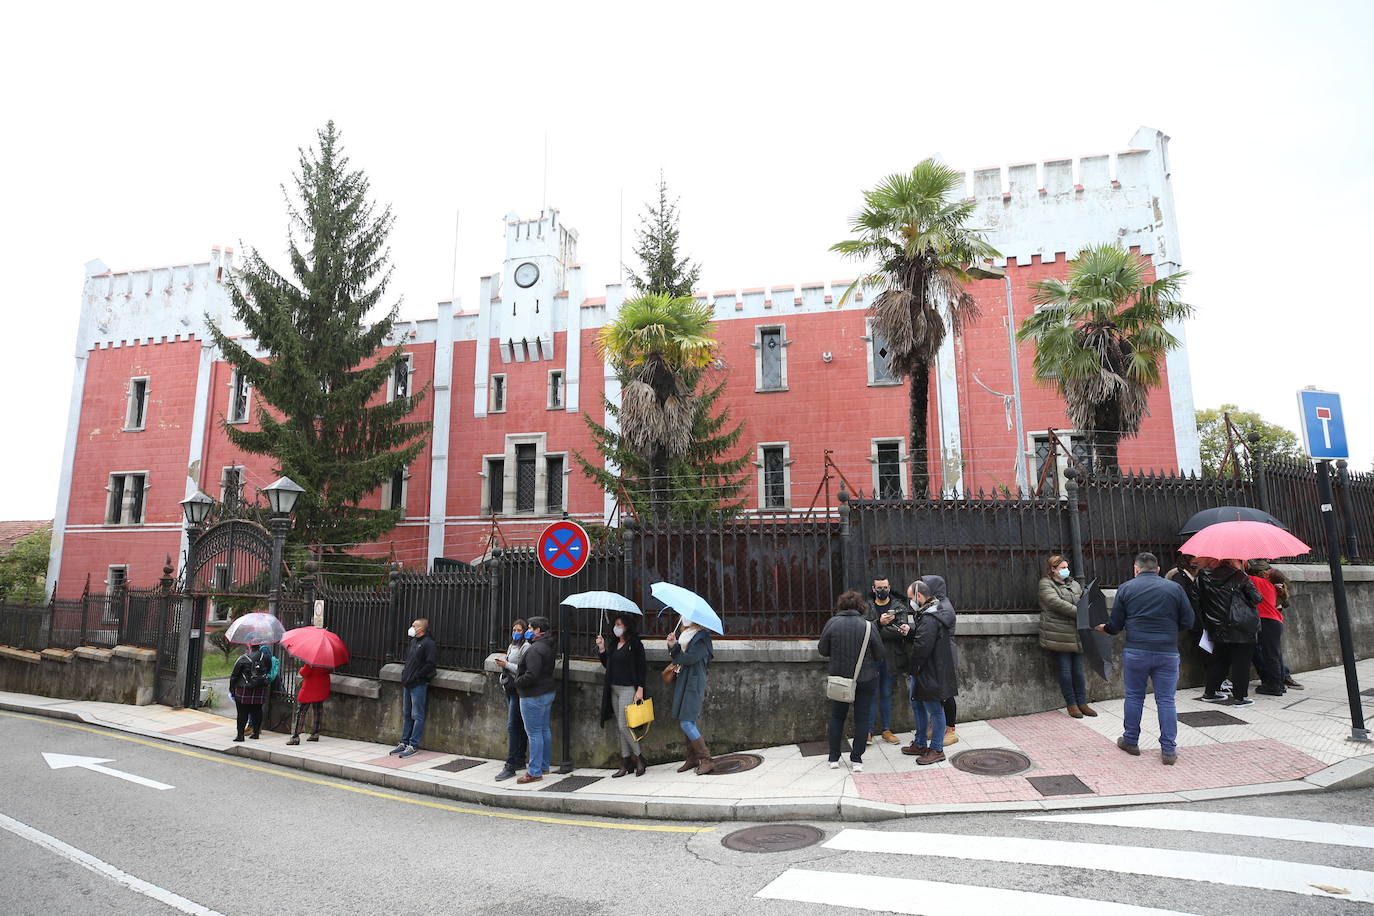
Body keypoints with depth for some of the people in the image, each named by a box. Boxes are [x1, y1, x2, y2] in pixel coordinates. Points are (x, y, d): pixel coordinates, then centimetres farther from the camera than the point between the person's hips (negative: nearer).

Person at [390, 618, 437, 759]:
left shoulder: (428, 644, -13)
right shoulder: (413, 641, 15)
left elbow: (430, 664, -18)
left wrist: (416, 676, -17)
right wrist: (405, 673, 15)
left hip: (419, 685, -9)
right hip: (407, 684, 9)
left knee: (417, 716, -4)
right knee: (406, 714, 14)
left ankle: (413, 745, -1)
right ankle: (404, 742, 22)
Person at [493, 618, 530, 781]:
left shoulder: (526, 647, -11)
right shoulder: (511, 646, 16)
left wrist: (507, 665, -17)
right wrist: (502, 664, 4)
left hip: (518, 690, -9)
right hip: (509, 689, 9)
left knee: (512, 726, -10)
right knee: (518, 726, 14)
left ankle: (510, 766, -8)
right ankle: (520, 760, 22)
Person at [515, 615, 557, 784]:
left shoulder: (535, 649, -21)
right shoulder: (549, 647, 10)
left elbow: (531, 675, -27)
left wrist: (518, 681, -10)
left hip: (533, 696, -10)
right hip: (547, 693, 10)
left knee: (534, 733, -3)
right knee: (545, 730, 16)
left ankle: (534, 772, 3)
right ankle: (544, 766, 27)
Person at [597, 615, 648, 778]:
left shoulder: (635, 644, -7)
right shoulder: (614, 645, 14)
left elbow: (642, 667, -10)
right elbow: (607, 665, 16)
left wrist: (640, 688, -15)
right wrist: (601, 649, 4)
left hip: (628, 689, -7)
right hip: (614, 689, 8)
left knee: (623, 725, -11)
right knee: (620, 727, 8)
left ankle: (638, 758, 6)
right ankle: (626, 764, 14)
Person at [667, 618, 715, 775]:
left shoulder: (702, 637, -10)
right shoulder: (684, 635, 16)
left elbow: (690, 658, -18)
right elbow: (676, 654, 10)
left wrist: (676, 659, 0)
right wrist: (672, 645, -10)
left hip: (693, 683, -8)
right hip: (682, 682, 8)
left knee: (686, 723, -12)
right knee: (683, 722, 10)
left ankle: (706, 759, -4)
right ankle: (692, 758, 21)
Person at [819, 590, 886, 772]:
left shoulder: (832, 623, -11)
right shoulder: (868, 626, -13)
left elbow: (822, 650, -3)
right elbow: (881, 654, -6)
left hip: (838, 677, 1)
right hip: (866, 680, -1)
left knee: (837, 717, 15)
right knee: (862, 718, 10)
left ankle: (834, 758, 19)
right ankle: (856, 760, 13)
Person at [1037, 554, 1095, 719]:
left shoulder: (1074, 584, 18)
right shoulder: (1045, 584, -3)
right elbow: (1057, 603, -15)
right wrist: (1080, 613, -18)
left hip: (1076, 634, 6)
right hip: (1058, 635, -6)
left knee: (1078, 670, 9)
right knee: (1065, 670, 1)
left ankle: (1082, 703, 18)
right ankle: (1071, 704, 11)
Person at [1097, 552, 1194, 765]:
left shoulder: (1126, 588, 1)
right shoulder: (1175, 588, 3)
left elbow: (1115, 625, 2)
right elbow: (1188, 622, 5)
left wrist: (1104, 628, 23)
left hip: (1135, 651, -1)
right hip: (1167, 652, 1)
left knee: (1134, 697, 11)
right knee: (1166, 700, 6)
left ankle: (1131, 741, 23)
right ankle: (1168, 750, 8)